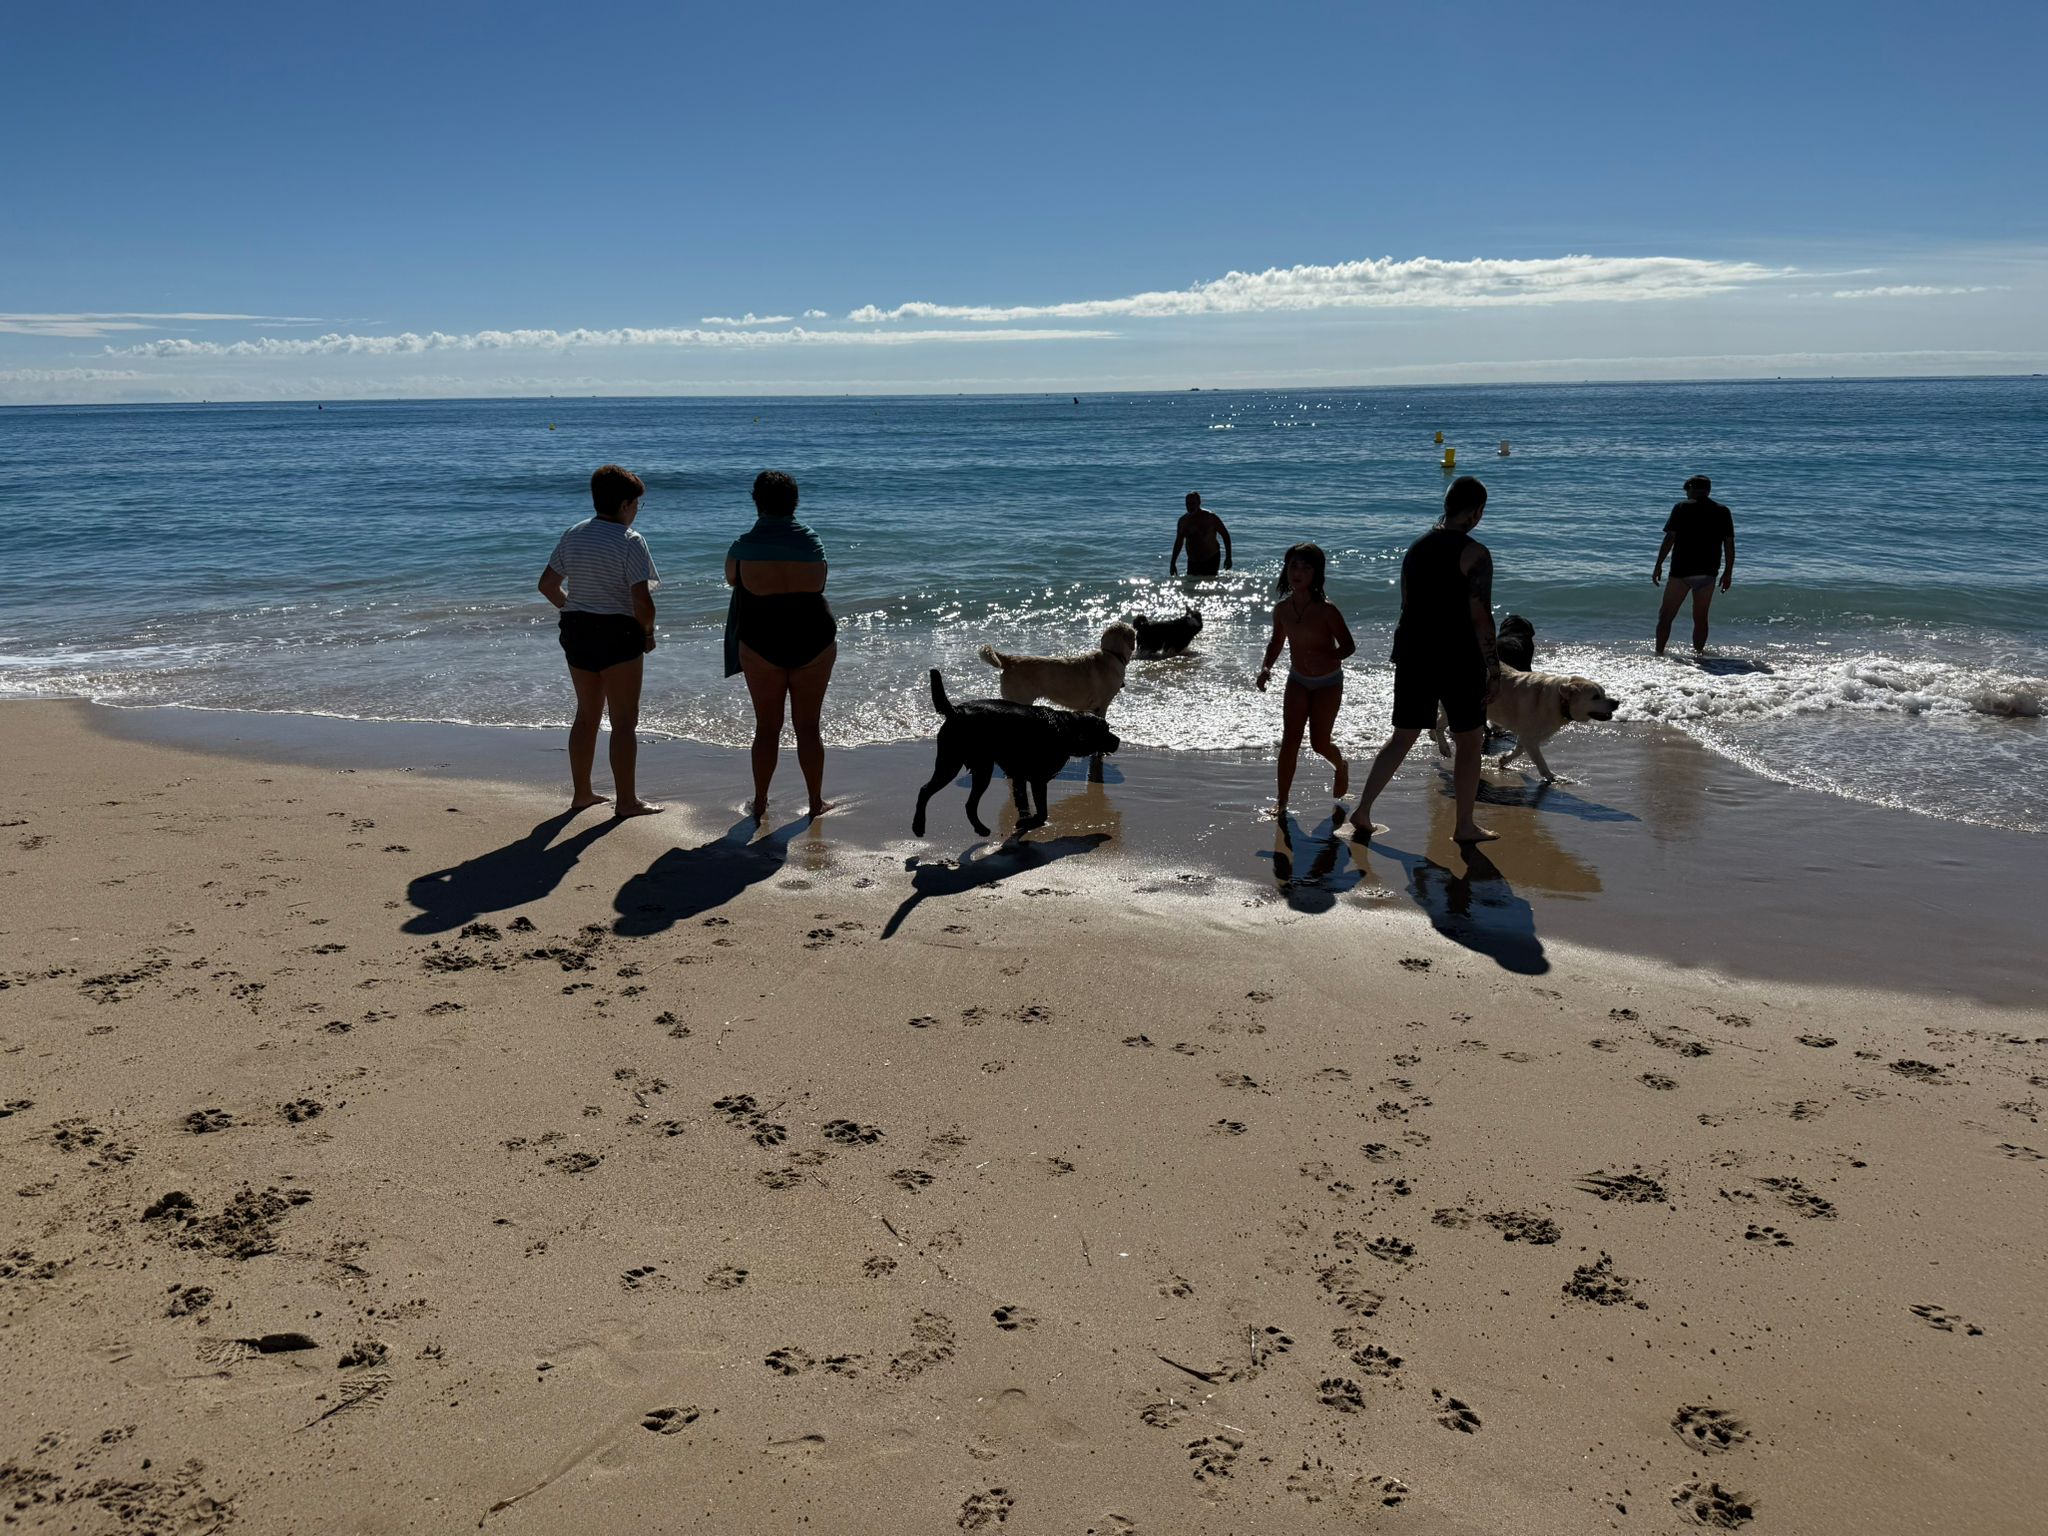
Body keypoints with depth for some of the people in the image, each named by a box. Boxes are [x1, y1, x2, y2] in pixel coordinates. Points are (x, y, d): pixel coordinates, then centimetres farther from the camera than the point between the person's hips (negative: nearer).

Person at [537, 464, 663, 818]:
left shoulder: (573, 536, 6)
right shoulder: (630, 542, -15)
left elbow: (547, 584, 10)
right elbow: (642, 600, -21)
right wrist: (648, 633, -5)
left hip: (576, 630, 7)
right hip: (618, 633, -7)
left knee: (586, 714, 18)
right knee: (624, 721, 2)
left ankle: (581, 792, 26)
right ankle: (626, 800, 6)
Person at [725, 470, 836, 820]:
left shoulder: (744, 546, -7)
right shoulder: (811, 542, -3)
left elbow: (731, 580, 12)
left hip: (761, 644, -1)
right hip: (815, 639, 1)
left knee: (766, 726, 9)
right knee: (809, 726, 9)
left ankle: (759, 803, 17)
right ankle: (816, 802, 17)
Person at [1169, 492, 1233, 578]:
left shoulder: (1210, 517, -9)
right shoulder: (1183, 521, 4)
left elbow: (1225, 535, -3)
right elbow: (1178, 542, 15)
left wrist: (1228, 558, -8)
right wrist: (1172, 563, 13)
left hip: (1211, 560, -5)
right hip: (1192, 561, 5)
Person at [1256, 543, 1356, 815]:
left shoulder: (1326, 610, -23)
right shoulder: (1282, 609, -8)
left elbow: (1348, 645, -15)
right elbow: (1276, 642, 10)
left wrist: (1327, 657, -34)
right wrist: (1266, 667, -7)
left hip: (1328, 682, -4)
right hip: (1298, 680, 4)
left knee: (1319, 743, 2)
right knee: (1289, 741, -6)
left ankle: (1341, 766, 39)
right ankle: (1282, 804, -2)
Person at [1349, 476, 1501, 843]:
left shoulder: (1415, 548, 8)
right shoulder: (1474, 554, -13)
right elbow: (1480, 617, -16)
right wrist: (1494, 669, -11)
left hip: (1413, 656, 6)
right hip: (1457, 660, -6)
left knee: (1402, 737, 16)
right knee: (1469, 743, 10)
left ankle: (1363, 812, 12)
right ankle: (1465, 826, 17)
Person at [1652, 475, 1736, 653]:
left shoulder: (1682, 508, -2)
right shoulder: (1723, 512, 7)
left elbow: (1669, 538, -8)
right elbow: (1729, 544, 4)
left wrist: (1658, 565, -4)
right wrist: (1728, 572, 10)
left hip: (1681, 571, -3)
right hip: (1708, 573, 3)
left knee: (1666, 615, 3)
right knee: (1700, 618, 12)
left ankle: (1659, 652, -2)